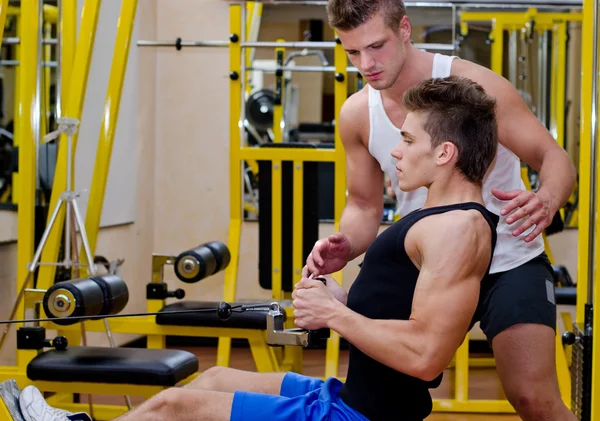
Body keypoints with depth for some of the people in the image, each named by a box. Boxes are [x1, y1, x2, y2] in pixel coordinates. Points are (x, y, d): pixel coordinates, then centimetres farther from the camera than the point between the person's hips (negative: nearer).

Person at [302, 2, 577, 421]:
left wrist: (546, 199, -39)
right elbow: (365, 205, 6)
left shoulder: (473, 85, -18)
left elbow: (555, 158, -15)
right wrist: (345, 247, -17)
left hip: (509, 261, -4)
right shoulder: (357, 114, -5)